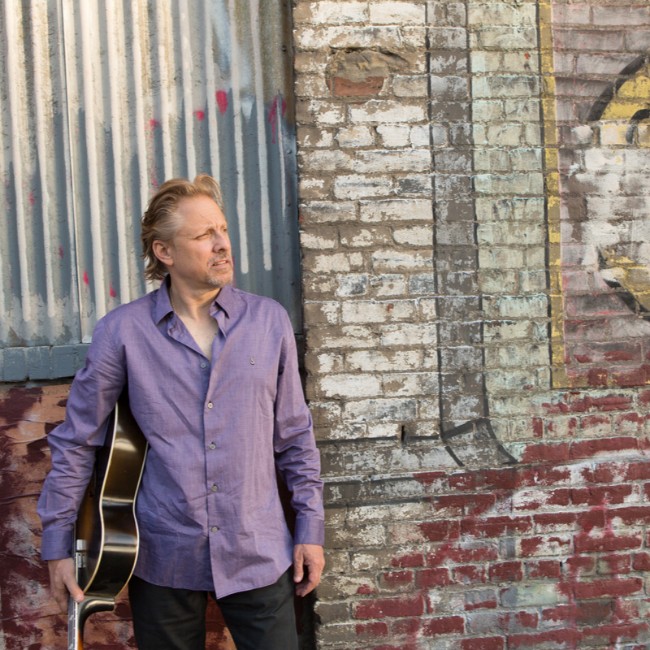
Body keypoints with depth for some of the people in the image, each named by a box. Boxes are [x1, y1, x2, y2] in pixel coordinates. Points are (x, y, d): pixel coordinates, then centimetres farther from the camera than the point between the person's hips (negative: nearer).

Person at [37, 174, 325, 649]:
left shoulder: (269, 320, -2)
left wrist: (310, 529, 4)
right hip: (163, 556, -1)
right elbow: (76, 443, 1)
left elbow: (294, 436, 5)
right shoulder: (123, 331, -6)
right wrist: (57, 545, 1)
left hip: (259, 555, 1)